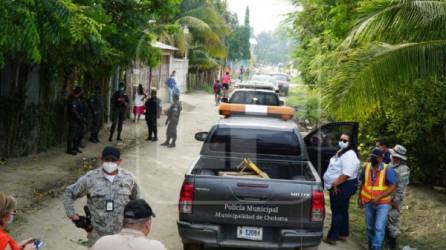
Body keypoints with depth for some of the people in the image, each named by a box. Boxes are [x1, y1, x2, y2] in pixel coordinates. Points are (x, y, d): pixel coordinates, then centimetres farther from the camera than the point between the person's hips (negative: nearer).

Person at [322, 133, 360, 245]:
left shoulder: (349, 155, -20)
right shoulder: (341, 152, 14)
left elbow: (346, 174, -27)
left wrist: (334, 184, -20)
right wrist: (334, 184, 14)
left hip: (343, 187, -11)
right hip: (338, 186, 11)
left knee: (337, 212, -5)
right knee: (342, 211, 17)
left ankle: (332, 237, 0)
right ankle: (343, 234, 28)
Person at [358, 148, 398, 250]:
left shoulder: (388, 170, -15)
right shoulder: (366, 167, -2)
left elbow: (393, 187, -18)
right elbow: (362, 183, 11)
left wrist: (378, 197, -24)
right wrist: (360, 197, 8)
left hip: (382, 203, -4)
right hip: (368, 203, 4)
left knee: (379, 228, -12)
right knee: (370, 227, 16)